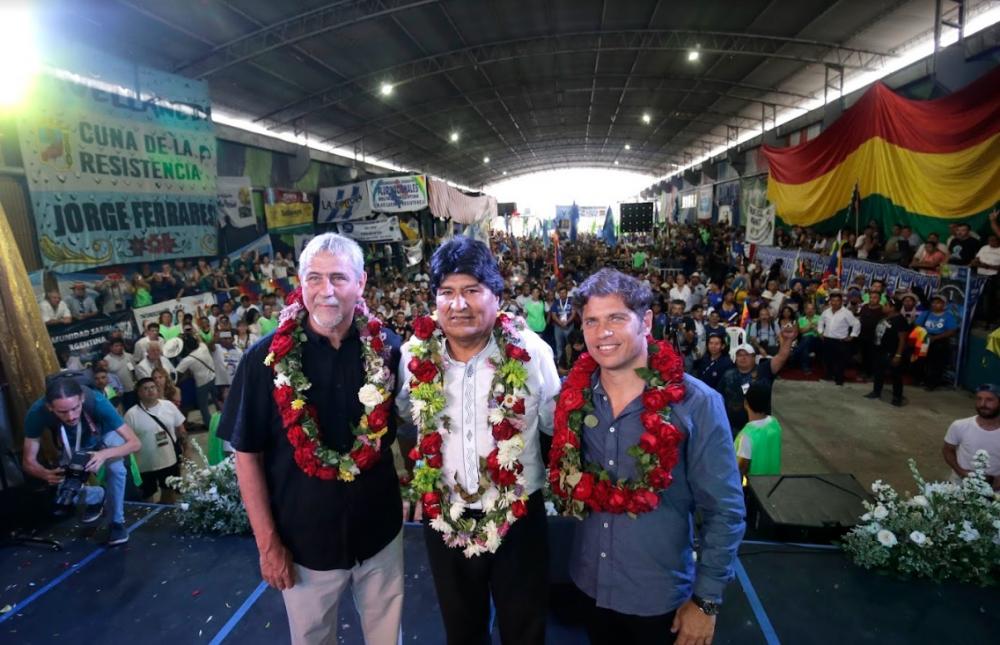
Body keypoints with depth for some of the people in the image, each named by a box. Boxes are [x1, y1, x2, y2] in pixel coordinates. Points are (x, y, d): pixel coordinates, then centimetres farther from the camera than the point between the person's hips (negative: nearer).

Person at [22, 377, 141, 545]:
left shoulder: (96, 401, -43)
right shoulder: (36, 413, -37)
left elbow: (134, 442, -40)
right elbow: (28, 461, -26)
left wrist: (105, 454, -58)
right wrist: (46, 474, -47)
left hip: (104, 436, -2)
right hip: (72, 447, 3)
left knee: (115, 469, -29)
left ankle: (117, 521, -7)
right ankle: (97, 497, 27)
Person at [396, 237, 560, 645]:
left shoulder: (531, 351, -16)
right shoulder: (415, 354, -10)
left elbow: (555, 422, -3)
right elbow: (402, 414, 8)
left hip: (518, 514, -2)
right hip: (444, 518, 2)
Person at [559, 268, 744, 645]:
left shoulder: (696, 403, -18)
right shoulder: (573, 394, -9)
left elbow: (724, 511, -12)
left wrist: (707, 599, -9)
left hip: (660, 596, -3)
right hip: (590, 585, 3)